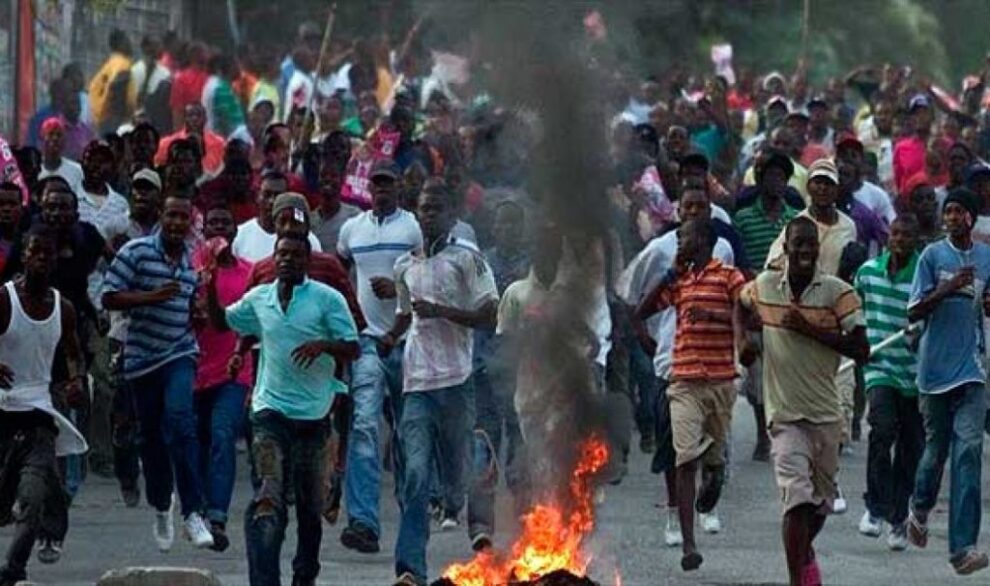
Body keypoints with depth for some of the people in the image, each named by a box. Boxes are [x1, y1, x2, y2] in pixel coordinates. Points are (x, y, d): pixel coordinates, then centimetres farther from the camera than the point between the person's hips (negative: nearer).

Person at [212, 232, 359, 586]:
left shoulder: (327, 299, -1)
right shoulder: (259, 298, 9)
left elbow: (353, 349, -2)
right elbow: (223, 322, 25)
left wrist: (324, 345, -21)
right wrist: (211, 288, 9)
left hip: (313, 414, 0)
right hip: (270, 410, 0)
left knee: (311, 503, 13)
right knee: (268, 500, -16)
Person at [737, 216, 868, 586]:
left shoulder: (837, 292, -6)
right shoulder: (763, 287, 1)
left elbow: (861, 350, -11)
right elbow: (741, 306, 25)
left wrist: (810, 330, -17)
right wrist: (741, 340, 7)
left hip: (826, 412, 1)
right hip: (784, 413, -1)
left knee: (822, 497, 16)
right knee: (797, 496, -16)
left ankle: (804, 552, 44)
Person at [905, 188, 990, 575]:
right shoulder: (933, 255, -2)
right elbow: (914, 313, -5)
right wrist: (948, 289, -19)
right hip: (935, 366, -1)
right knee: (937, 448, 10)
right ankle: (920, 510, 41)